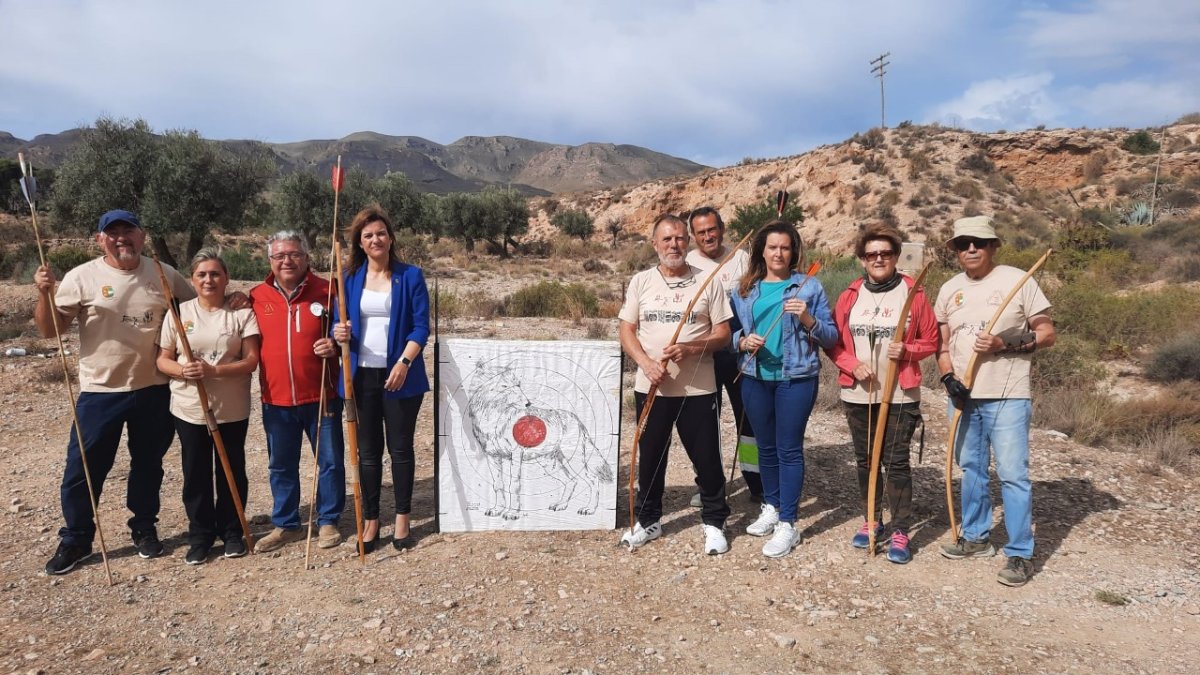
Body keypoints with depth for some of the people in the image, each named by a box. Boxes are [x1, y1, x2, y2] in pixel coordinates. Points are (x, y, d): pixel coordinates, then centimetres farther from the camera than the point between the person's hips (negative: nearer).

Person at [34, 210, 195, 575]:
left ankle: (144, 528, 32)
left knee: (148, 463, 15)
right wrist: (45, 293, -21)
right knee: (83, 468, 4)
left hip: (154, 390, 2)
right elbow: (49, 330, -5)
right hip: (100, 391, -1)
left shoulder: (164, 275, 1)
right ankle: (75, 540, 22)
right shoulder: (82, 277, -5)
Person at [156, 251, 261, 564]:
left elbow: (251, 360, -9)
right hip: (189, 409, 1)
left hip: (232, 410, -1)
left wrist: (213, 370, -22)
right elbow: (162, 360, 4)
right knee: (196, 475, 9)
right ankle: (200, 535, 23)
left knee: (231, 472, 9)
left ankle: (232, 531, 25)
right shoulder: (179, 313, 3)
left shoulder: (241, 313, -3)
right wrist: (182, 370, -18)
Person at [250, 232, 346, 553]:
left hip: (321, 396, -2)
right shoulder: (257, 296, 5)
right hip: (276, 398, 3)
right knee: (281, 465, 14)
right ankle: (285, 524, 28)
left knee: (329, 461, 7)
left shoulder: (326, 291, -3)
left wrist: (336, 345, -16)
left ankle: (328, 521, 22)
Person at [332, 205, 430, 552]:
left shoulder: (410, 276, -1)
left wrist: (404, 362, -19)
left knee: (400, 447, 5)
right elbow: (341, 322, 10)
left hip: (399, 375, -3)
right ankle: (370, 521, 19)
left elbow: (421, 327, -6)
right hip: (362, 375, 3)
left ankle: (402, 520, 17)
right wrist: (340, 333, -14)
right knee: (368, 450, 9)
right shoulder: (350, 278, 7)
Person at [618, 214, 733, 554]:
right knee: (650, 457, 12)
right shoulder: (641, 281, 4)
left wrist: (689, 349, -19)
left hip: (698, 389, -1)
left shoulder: (707, 282, -1)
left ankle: (714, 523, 23)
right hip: (651, 388, 2)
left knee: (707, 458, 5)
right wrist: (646, 363, -14)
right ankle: (647, 521, 29)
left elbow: (722, 334, -2)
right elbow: (626, 331, 3)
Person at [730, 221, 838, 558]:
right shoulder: (744, 290, 7)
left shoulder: (809, 287, -1)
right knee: (766, 447, 16)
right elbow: (730, 333, 10)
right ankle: (771, 507, 33)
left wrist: (808, 320, -19)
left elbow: (831, 336, -1)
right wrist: (742, 342, -11)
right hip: (755, 378, 4)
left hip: (796, 379, -3)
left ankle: (787, 524, 7)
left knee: (789, 449, -1)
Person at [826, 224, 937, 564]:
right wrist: (852, 365, -11)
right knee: (865, 460, 12)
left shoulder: (913, 293, -3)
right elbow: (833, 342, 6)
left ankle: (900, 532, 9)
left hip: (900, 395, -3)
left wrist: (907, 351, -17)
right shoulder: (850, 295, 4)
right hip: (858, 394, 3)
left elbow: (930, 341, 2)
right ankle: (872, 521, 28)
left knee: (897, 462, -1)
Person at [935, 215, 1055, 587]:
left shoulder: (1018, 280, -4)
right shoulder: (949, 290, 8)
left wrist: (1005, 343, -18)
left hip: (1007, 397, -5)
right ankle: (976, 536, 30)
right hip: (964, 396, 5)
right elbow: (941, 343, 11)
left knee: (1013, 474, -5)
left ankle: (1020, 554, 5)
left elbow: (1047, 334, -3)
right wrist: (948, 378, -5)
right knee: (971, 469, 15)